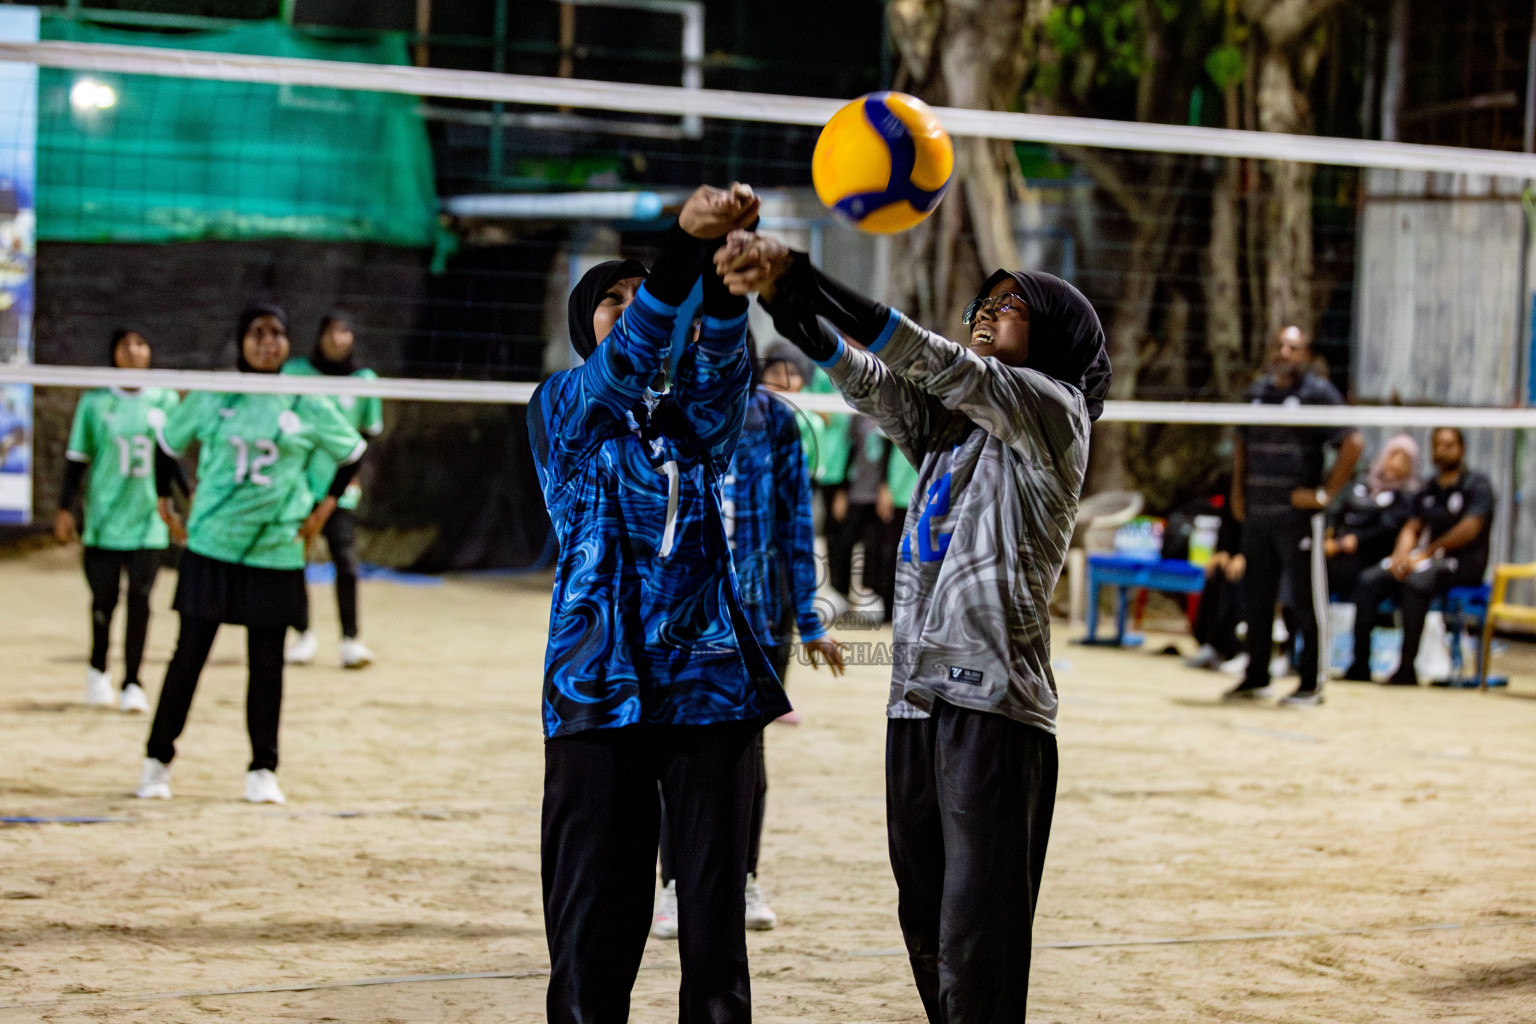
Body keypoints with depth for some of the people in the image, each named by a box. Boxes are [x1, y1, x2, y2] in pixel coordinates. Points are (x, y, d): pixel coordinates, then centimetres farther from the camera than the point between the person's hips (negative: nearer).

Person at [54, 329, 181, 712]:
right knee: (104, 601, 4)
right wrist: (65, 508, -1)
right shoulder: (94, 403, 0)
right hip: (104, 519, -1)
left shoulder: (165, 401, 5)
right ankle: (98, 670, 28)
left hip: (148, 520, 1)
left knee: (140, 601, -3)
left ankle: (132, 684, 6)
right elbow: (77, 460, 4)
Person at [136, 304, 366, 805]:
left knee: (267, 664, 3)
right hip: (211, 545, -1)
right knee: (189, 654, 1)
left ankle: (262, 771, 13)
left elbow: (353, 451, 15)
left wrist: (326, 505, 7)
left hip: (277, 552, 1)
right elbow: (167, 443, 15)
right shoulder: (211, 398, 1)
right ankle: (157, 760, 13)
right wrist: (165, 501, 9)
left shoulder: (306, 406, 2)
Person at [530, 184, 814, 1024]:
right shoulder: (560, 409, 7)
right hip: (599, 693, -2)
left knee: (716, 907, 2)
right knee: (594, 914, -2)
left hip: (710, 686, 3)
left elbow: (720, 356, -7)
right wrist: (683, 244, -31)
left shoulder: (694, 413, 15)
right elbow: (621, 364, -14)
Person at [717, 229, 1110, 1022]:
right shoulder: (946, 427, 19)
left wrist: (812, 281, -21)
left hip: (993, 704, -7)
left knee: (976, 945, -9)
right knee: (926, 930, 10)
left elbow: (941, 367, -14)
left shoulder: (1052, 410, -1)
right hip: (916, 701, 7)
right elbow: (867, 378, 4)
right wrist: (783, 296, -14)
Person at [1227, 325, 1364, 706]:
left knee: (1307, 599, -2)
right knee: (1255, 598, 11)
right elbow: (1242, 443, 27)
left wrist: (1325, 492, -11)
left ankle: (1311, 684, 3)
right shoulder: (1257, 391, 14)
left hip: (1297, 513, -6)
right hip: (1256, 513, 6)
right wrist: (1238, 492, 16)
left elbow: (1353, 443, -11)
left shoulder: (1318, 393, -5)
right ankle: (1256, 678, 22)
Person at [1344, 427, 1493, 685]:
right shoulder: (1428, 489, 18)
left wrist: (1426, 553, -21)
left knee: (1417, 582, -37)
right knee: (1368, 581, -14)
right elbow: (1412, 527, 15)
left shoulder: (1477, 486, -3)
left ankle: (1407, 669, -35)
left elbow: (1469, 529, -16)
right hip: (1427, 560, 7)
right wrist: (1400, 555, -9)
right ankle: (1360, 665, -17)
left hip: (1463, 565, -7)